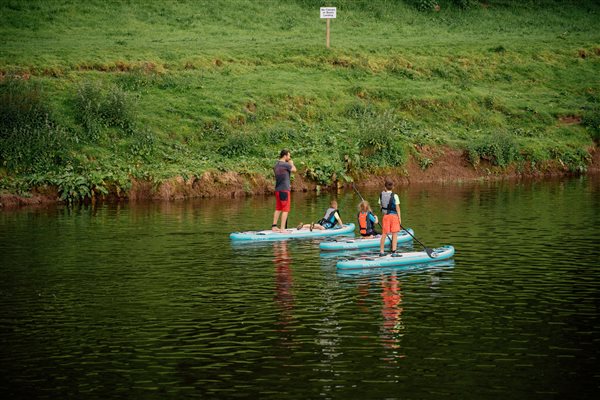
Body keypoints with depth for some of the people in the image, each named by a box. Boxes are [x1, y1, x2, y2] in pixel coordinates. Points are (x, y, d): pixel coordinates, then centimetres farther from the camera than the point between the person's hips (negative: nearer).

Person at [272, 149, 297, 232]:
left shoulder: (276, 165, 11)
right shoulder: (285, 164, -14)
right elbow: (294, 169, -1)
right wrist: (291, 163, 16)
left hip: (277, 189, 9)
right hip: (284, 189, -9)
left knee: (278, 209, 15)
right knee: (285, 210, -5)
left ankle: (274, 226, 17)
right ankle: (282, 228, -7)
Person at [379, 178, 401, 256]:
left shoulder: (381, 195, -1)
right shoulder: (394, 196, -12)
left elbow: (381, 205, 6)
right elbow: (397, 207, -9)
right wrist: (399, 217, -4)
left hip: (385, 215, 4)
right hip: (394, 215, -4)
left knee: (384, 234, 13)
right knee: (394, 234, 2)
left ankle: (381, 251, 18)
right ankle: (393, 251, -3)